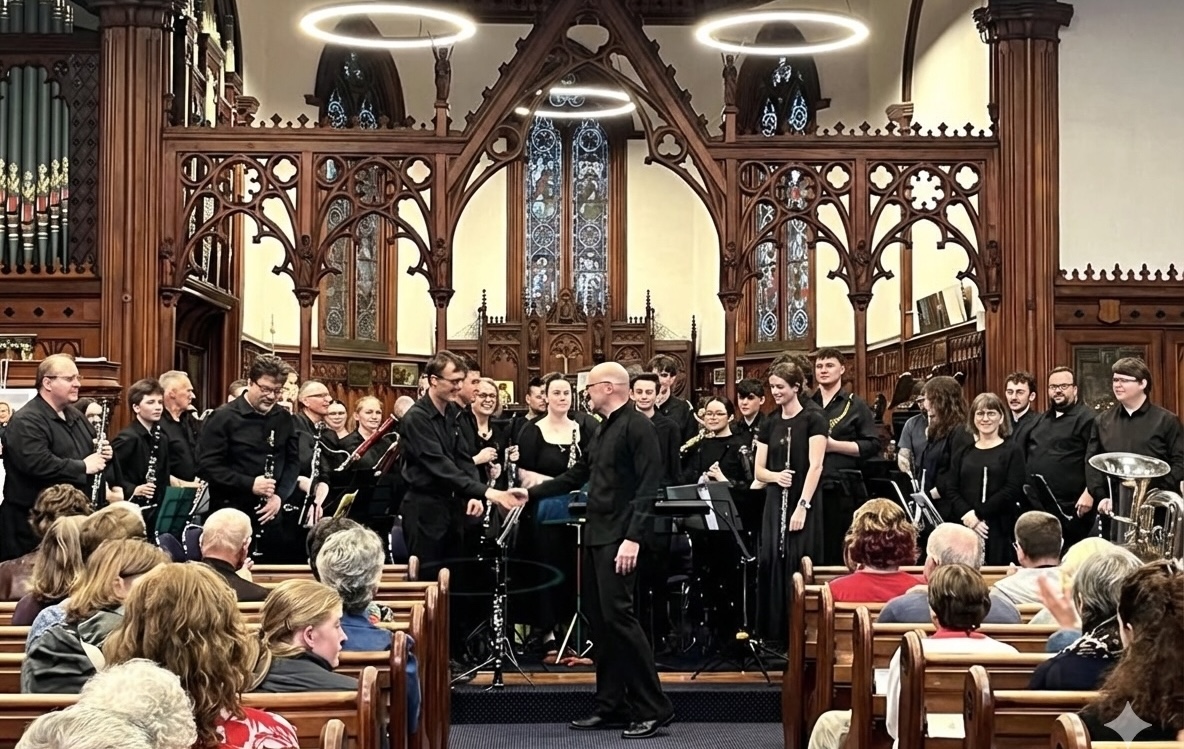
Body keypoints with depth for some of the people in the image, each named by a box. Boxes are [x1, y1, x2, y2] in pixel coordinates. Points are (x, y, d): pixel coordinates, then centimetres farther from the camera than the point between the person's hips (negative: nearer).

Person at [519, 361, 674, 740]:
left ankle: (654, 708, -6)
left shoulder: (637, 426, -11)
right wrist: (532, 493, 21)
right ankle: (612, 705, 14)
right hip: (596, 535, 10)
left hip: (619, 538, -9)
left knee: (617, 616, -12)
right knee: (598, 619, 9)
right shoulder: (604, 429, 18)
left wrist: (633, 537, -24)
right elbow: (578, 474, 24)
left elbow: (648, 487, -18)